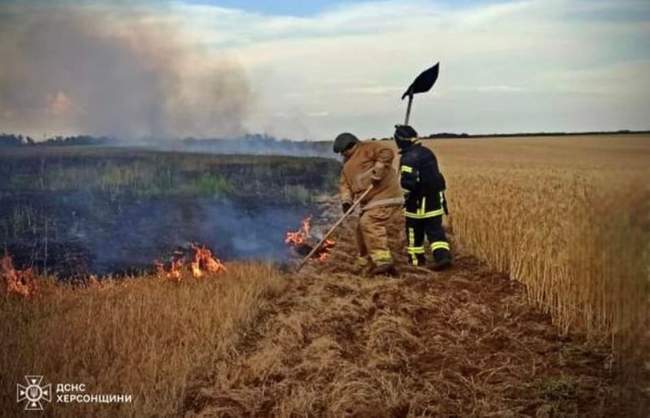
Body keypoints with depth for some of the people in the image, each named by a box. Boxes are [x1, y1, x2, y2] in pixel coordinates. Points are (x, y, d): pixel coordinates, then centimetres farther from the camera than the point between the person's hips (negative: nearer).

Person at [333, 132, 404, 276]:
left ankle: (383, 260, -26)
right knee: (362, 229, 11)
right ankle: (365, 266, 22)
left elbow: (387, 152, -18)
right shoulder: (347, 166, 22)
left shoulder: (368, 149, -4)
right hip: (371, 201, 10)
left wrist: (378, 170, -25)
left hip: (385, 195, -10)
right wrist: (346, 200, -6)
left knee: (369, 223, -24)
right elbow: (345, 184, 13)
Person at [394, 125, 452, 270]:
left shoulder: (409, 157, -17)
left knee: (414, 230, 12)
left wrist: (407, 195, -8)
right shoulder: (427, 152, 10)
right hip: (435, 198, 7)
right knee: (435, 229, 5)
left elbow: (408, 181, -25)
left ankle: (416, 258, 23)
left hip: (419, 201, -6)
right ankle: (443, 256, -11)